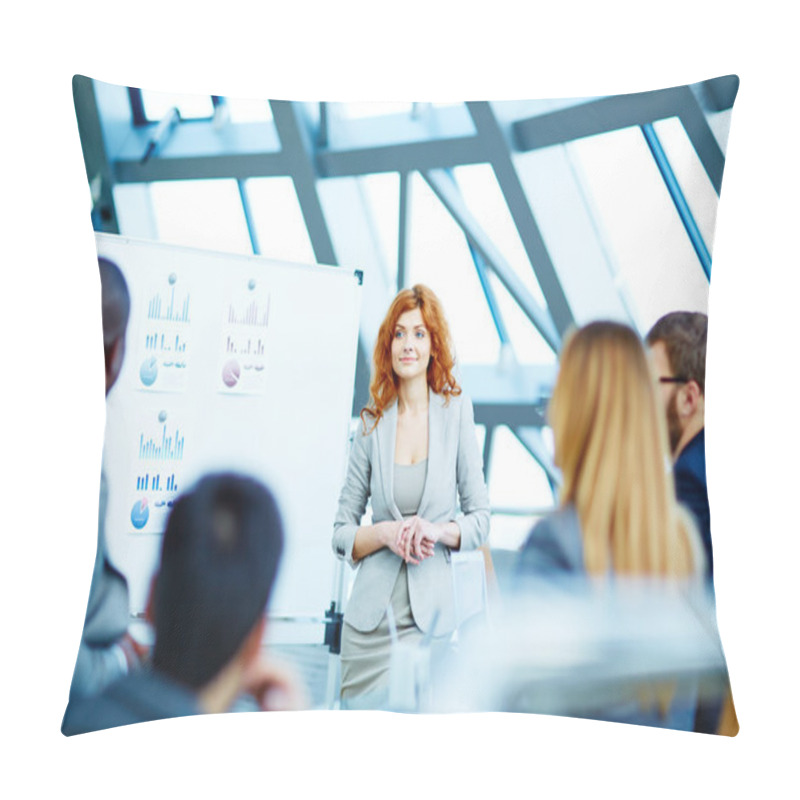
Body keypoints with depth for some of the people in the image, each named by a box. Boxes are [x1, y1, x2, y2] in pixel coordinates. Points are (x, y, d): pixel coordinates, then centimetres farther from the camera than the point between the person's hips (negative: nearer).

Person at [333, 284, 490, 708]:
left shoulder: (456, 410, 2)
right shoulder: (372, 424, 5)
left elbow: (480, 519, 5)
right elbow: (341, 534, 7)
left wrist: (437, 530, -13)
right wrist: (386, 533, -11)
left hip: (430, 618, -1)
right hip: (370, 618, 1)